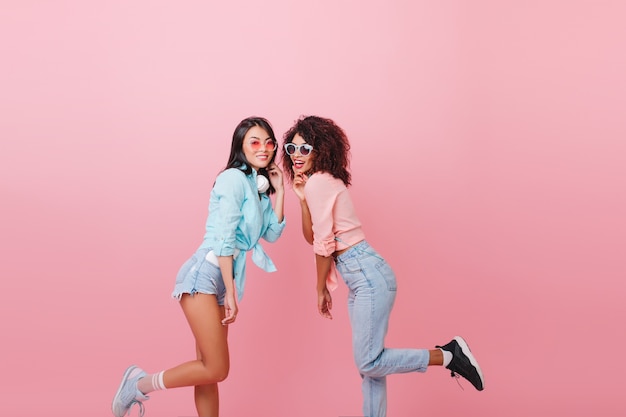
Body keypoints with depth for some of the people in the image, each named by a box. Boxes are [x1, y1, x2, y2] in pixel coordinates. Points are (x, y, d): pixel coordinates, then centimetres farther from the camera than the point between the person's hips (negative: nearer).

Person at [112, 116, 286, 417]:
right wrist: (231, 292, -16)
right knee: (216, 369, -9)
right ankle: (139, 384, 7)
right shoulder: (234, 178, -10)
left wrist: (279, 192, 7)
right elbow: (223, 238, -16)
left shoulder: (260, 186, 16)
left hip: (225, 278, 9)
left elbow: (272, 234, 12)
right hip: (205, 274, -8)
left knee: (209, 370, 10)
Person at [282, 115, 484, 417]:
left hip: (368, 276, -10)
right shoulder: (320, 182, 17)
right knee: (368, 362, 13)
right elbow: (311, 237, 15)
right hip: (361, 278, 10)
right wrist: (302, 198, 6)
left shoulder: (318, 181, -12)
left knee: (368, 363, -6)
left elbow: (324, 244, -12)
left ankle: (448, 354, 3)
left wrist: (321, 289, -1)